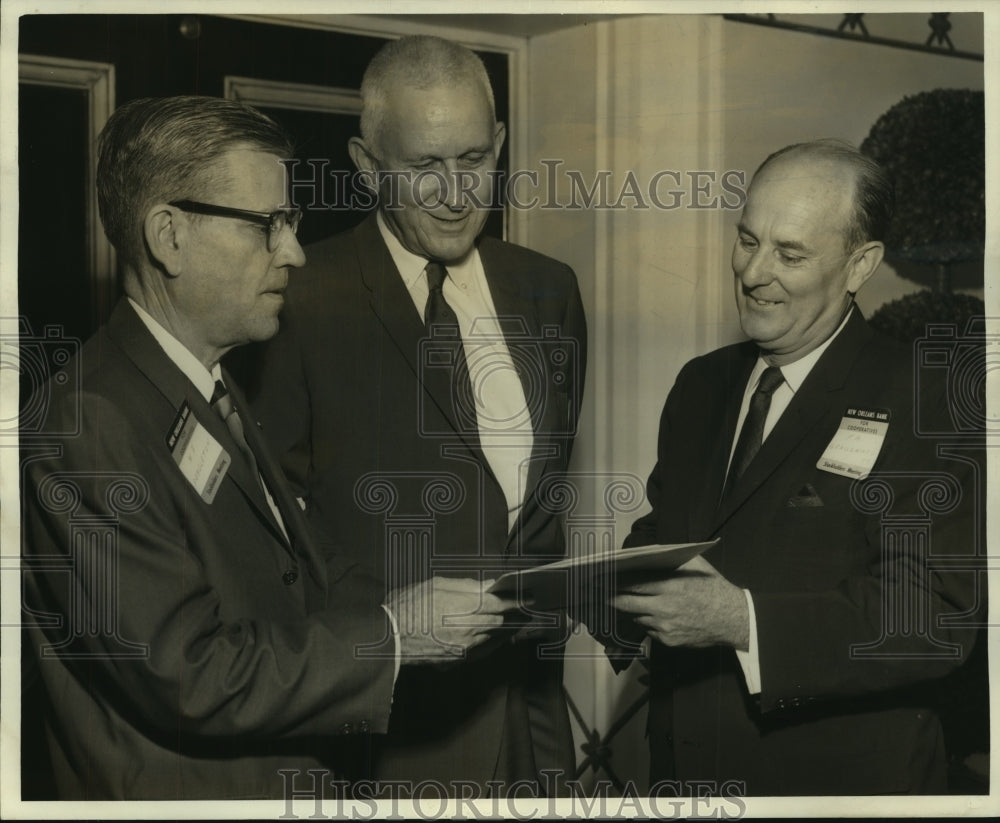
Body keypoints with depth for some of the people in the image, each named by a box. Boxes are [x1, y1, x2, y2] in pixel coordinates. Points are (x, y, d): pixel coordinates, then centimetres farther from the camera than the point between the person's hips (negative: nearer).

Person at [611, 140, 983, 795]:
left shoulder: (920, 408, -13)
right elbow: (662, 529, 12)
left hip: (837, 777, -5)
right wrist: (616, 585, -10)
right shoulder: (700, 385, 8)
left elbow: (935, 620, -21)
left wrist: (745, 621, -29)